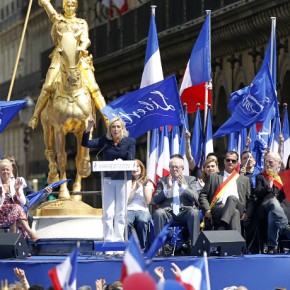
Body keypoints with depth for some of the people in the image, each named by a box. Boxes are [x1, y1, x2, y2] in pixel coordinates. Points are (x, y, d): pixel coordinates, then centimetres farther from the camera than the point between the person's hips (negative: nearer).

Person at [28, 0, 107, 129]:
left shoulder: (82, 23, 19)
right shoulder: (57, 19, 17)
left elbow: (85, 40, 3)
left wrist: (82, 47, -16)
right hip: (60, 55, -1)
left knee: (93, 87, -13)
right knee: (47, 87, -18)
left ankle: (107, 118, -15)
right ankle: (35, 117, -13)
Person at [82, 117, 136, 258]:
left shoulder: (130, 142, -1)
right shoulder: (104, 141, 4)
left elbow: (131, 160, -9)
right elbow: (85, 143, -1)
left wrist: (121, 162, -29)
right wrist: (88, 128, -13)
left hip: (124, 180, -1)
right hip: (108, 180, 1)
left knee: (120, 214, 3)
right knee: (108, 213, -3)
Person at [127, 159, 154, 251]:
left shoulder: (148, 183, 17)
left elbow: (147, 201, 4)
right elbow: (126, 201, 4)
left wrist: (144, 187, -4)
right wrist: (135, 189, -3)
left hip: (143, 210, 0)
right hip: (129, 209, 0)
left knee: (142, 221, -39)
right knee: (126, 222, -38)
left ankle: (142, 248, -27)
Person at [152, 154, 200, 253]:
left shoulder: (190, 180, 18)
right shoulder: (162, 181, 18)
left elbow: (195, 198, 2)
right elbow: (155, 200, 6)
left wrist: (183, 186, -11)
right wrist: (167, 188, -8)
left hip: (184, 211, 0)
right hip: (168, 211, 0)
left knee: (194, 213, -33)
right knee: (158, 213, -33)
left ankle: (195, 245, -30)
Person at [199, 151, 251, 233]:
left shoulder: (244, 180, 26)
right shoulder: (214, 177, 22)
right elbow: (203, 195, 16)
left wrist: (246, 213, 1)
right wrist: (207, 210, -2)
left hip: (238, 209, 1)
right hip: (217, 209, -1)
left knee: (232, 198, -37)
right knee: (235, 213, -37)